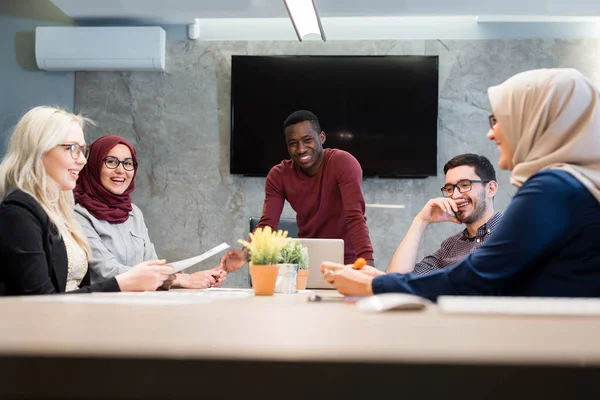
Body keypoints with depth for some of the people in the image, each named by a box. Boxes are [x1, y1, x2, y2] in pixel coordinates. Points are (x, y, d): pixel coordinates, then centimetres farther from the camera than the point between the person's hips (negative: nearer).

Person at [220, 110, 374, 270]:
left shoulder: (343, 163, -17)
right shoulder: (278, 175, -3)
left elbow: (355, 217, -27)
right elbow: (267, 224, -10)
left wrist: (367, 262, -40)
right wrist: (246, 253, -31)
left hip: (345, 262, -4)